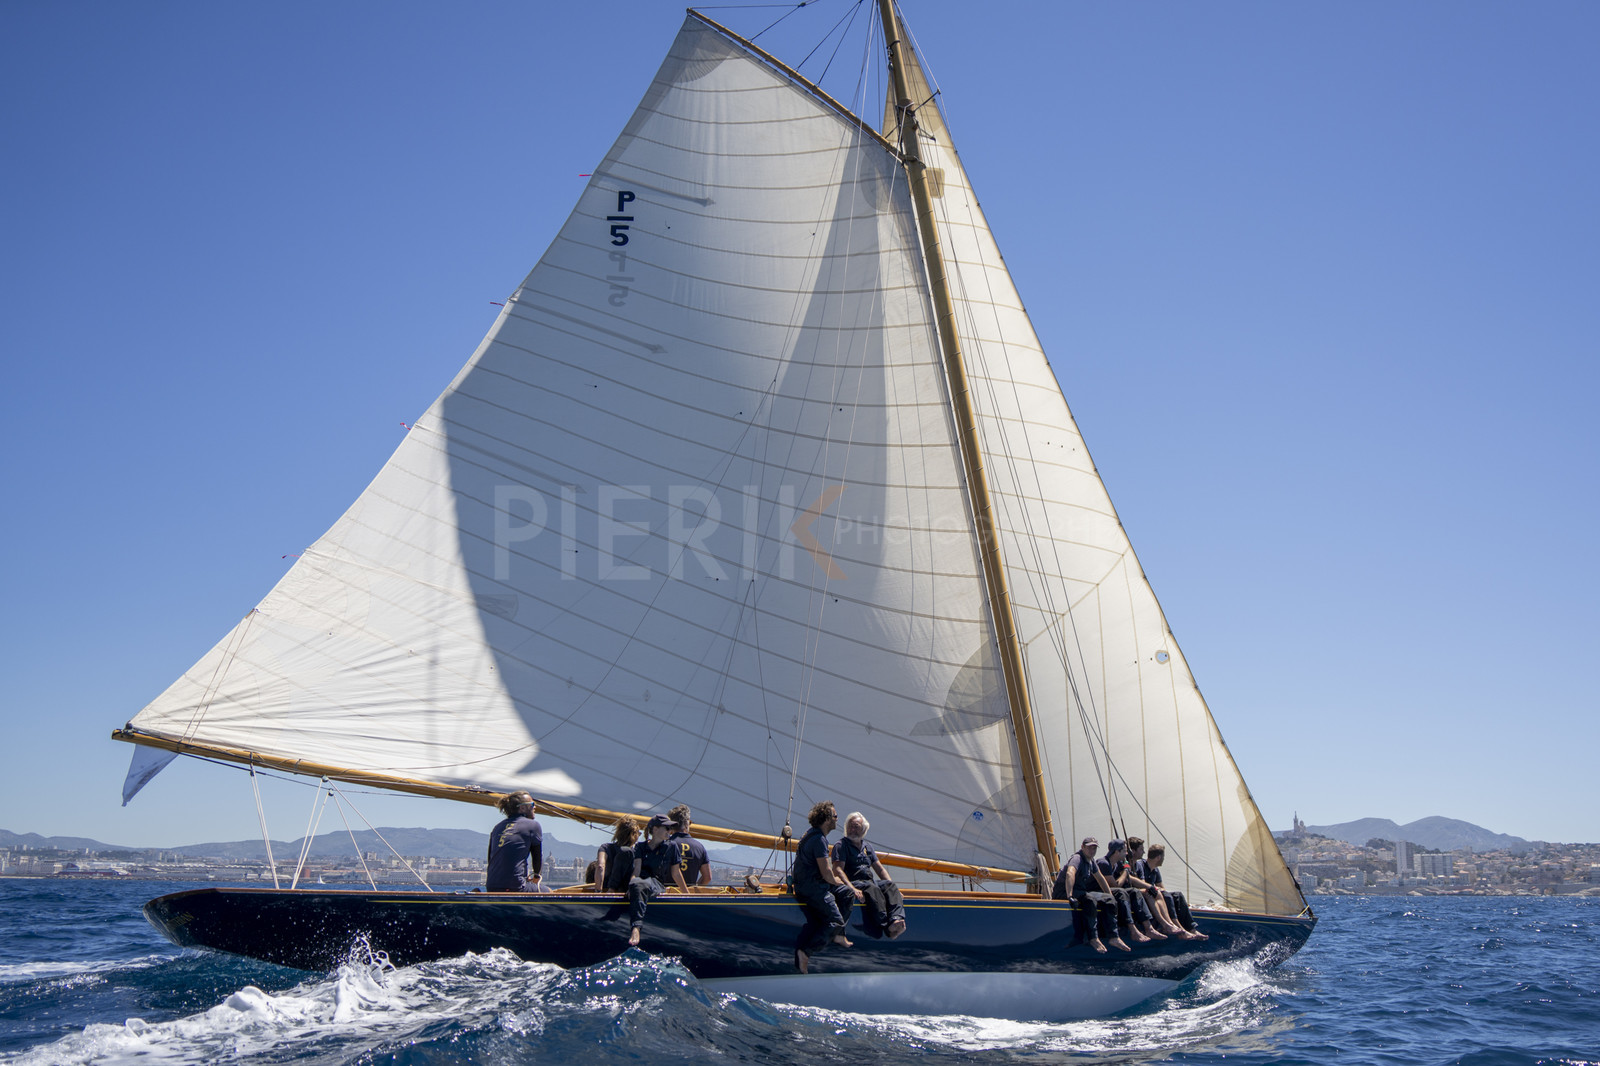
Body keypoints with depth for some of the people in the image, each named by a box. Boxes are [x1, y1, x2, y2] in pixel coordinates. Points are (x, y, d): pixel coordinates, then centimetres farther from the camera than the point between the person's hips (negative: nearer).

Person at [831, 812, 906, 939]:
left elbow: (880, 869, 24)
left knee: (890, 886, -22)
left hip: (870, 881, 7)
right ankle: (886, 927, -49)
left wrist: (893, 889, 9)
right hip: (853, 882, -6)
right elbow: (837, 869, -10)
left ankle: (895, 920, -45)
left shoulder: (867, 846, 25)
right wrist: (852, 889, -25)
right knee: (872, 889, -36)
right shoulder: (841, 845, 4)